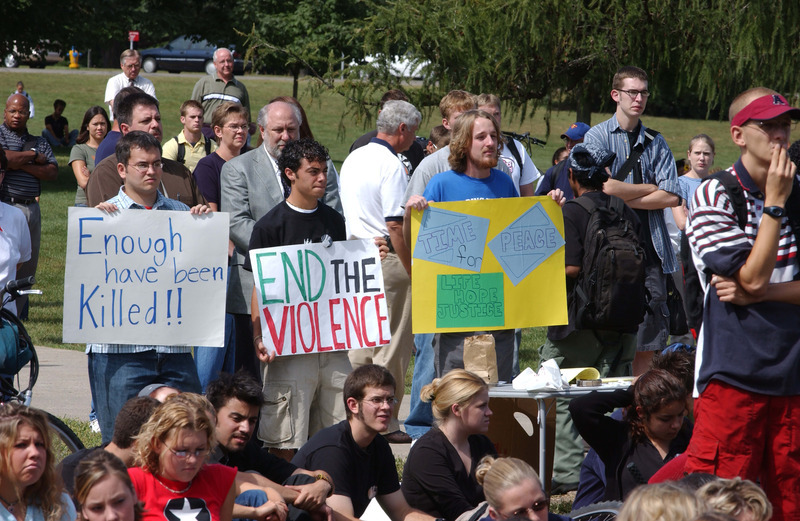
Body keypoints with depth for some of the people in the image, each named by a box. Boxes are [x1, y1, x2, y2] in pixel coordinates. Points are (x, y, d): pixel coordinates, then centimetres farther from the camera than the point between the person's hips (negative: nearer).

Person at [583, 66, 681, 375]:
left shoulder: (656, 143, 14)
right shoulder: (598, 136, 5)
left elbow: (672, 197, 2)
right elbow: (605, 187, -11)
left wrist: (626, 199, -6)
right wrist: (651, 188, 1)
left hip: (650, 245, 3)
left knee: (650, 334, 0)